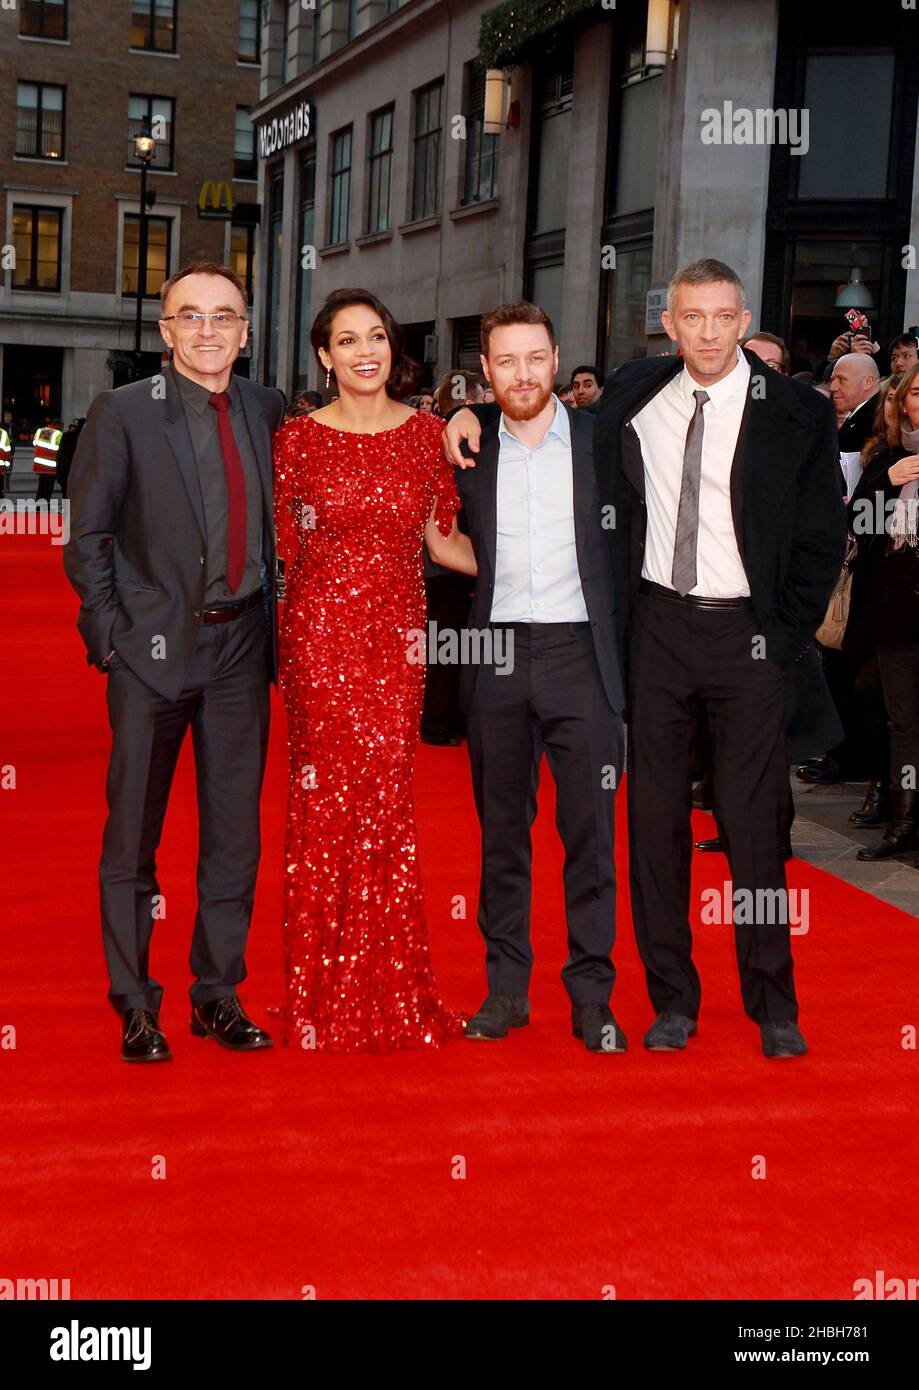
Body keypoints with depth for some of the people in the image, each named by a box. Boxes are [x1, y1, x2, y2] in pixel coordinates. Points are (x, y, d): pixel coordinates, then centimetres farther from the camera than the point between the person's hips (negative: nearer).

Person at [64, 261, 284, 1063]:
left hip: (240, 644, 4)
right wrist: (112, 635, -8)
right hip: (154, 647, -3)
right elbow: (88, 539, -2)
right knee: (133, 835, 4)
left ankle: (219, 994, 22)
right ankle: (134, 1006, 16)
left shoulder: (268, 411, 7)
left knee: (236, 831, 9)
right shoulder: (122, 413, -2)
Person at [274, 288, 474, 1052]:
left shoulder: (427, 432, 7)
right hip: (321, 630, -2)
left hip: (398, 632, 2)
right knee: (327, 798, -1)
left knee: (387, 795, 0)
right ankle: (322, 995, 12)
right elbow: (280, 548, 5)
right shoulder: (299, 438, 2)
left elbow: (444, 535, 10)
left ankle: (390, 994, 13)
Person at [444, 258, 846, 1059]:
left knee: (753, 820, 0)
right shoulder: (635, 397, 6)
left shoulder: (798, 415, -2)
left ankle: (774, 1006, 14)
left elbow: (824, 539, 0)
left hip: (747, 635, -3)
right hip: (658, 625, 3)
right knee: (655, 814, 5)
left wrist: (784, 637, -5)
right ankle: (672, 999, 17)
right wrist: (476, 411, 6)